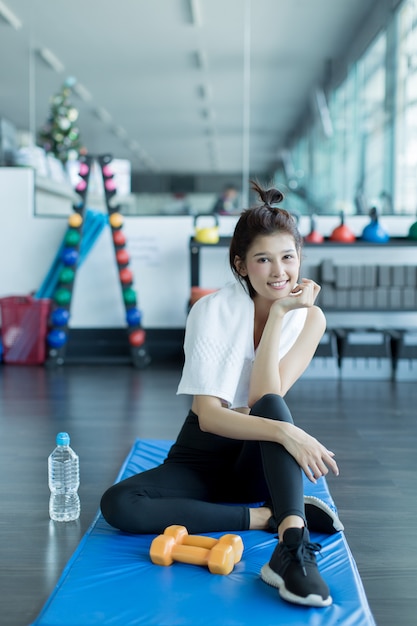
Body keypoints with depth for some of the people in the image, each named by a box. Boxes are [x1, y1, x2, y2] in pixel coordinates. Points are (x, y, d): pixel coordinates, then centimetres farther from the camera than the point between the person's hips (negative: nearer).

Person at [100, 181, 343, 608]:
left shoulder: (309, 317, -7)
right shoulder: (212, 311, -16)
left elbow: (266, 400, -21)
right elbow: (209, 415, -24)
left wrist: (279, 313, -22)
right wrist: (285, 431, -38)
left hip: (261, 462, 1)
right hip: (203, 458, 0)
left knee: (270, 405, -34)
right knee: (116, 505, -28)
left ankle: (292, 547, -45)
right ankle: (267, 516, -25)